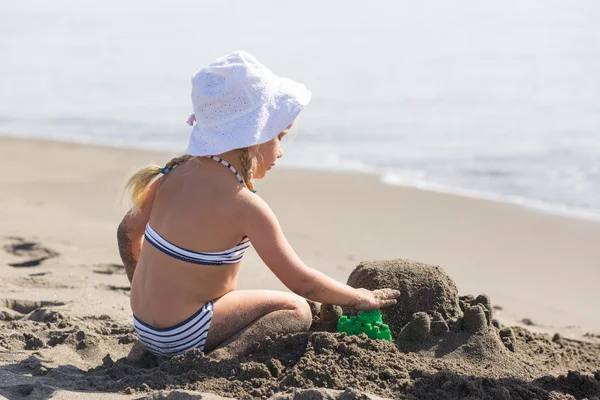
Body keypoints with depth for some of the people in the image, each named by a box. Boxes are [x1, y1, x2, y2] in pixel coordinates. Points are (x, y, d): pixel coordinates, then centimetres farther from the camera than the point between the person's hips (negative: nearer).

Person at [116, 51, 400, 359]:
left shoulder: (176, 172, 1)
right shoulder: (244, 205, -19)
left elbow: (128, 231, 14)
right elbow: (301, 282, -13)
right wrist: (360, 298, 2)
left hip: (144, 326, 7)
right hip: (183, 335, -7)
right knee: (296, 310, 2)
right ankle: (225, 356, -16)